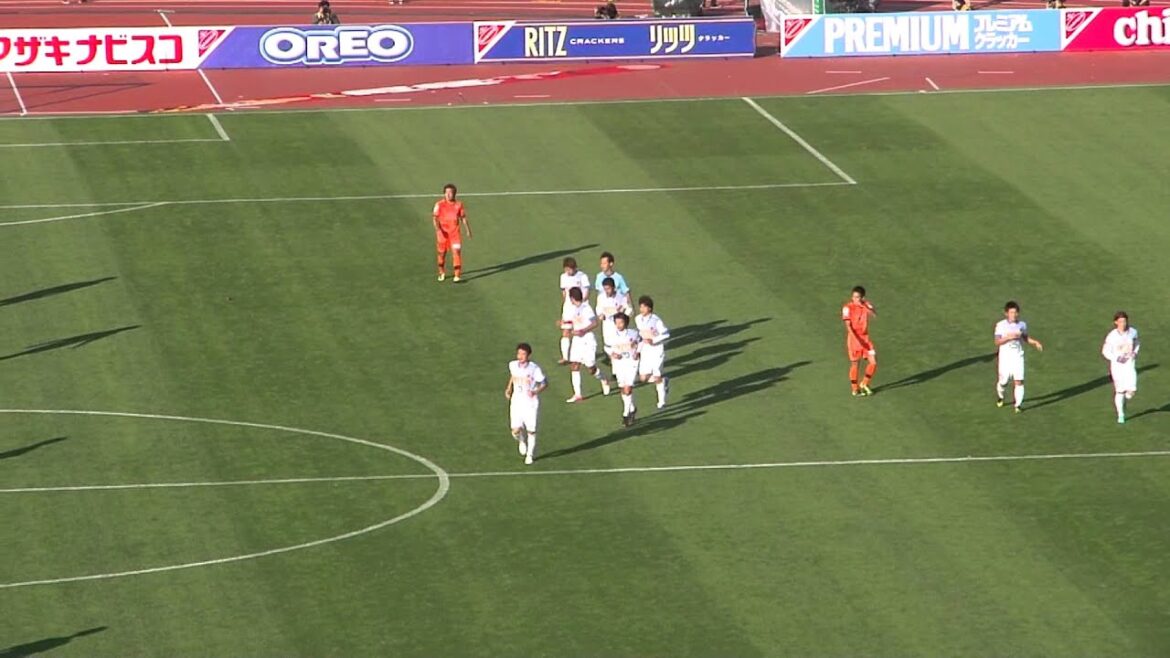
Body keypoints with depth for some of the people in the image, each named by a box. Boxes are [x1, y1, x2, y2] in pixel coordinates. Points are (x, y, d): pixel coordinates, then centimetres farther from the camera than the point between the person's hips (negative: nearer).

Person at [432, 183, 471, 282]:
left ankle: (457, 276, -10)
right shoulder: (439, 204, -3)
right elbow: (435, 218, -9)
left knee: (457, 252, -12)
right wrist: (437, 229, -25)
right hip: (443, 232, 0)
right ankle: (442, 273, 31)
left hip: (455, 232, 0)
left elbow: (463, 218, 13)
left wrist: (468, 230, 13)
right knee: (442, 253, 9)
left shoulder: (459, 205, 3)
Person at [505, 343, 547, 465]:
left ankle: (530, 455, 28)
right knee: (516, 431, -7)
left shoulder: (535, 369, -16)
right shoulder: (513, 365, -4)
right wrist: (509, 388, 11)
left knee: (531, 431, 5)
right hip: (516, 403, 3)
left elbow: (545, 383, -6)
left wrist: (536, 392, -23)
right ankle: (522, 441, 29)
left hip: (531, 403, -3)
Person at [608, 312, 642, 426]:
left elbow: (640, 342, 12)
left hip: (631, 363, -3)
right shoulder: (612, 336, -4)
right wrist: (612, 354, -8)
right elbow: (607, 347, 11)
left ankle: (626, 415, -7)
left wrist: (637, 352, -2)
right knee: (623, 390, 13)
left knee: (628, 390, -12)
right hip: (619, 364, 3)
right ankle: (632, 409, 35)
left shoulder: (633, 333, -7)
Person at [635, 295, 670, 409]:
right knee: (644, 377, 0)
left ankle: (662, 401, 14)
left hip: (657, 349, -6)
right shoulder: (638, 319, 0)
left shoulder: (656, 320, -18)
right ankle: (664, 381, 29)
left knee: (656, 376, -4)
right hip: (645, 349, 6)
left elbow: (666, 334, -13)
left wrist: (653, 341, -22)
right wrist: (638, 349, 14)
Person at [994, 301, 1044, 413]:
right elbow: (997, 342, -12)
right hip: (1005, 356, -2)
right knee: (1003, 381, 7)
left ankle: (1018, 404, -4)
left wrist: (1035, 342, 4)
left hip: (1018, 356, 2)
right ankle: (1000, 396, 39)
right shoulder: (1000, 325, -6)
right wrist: (1009, 337, -26)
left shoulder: (1022, 325, 4)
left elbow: (1025, 337, 20)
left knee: (1019, 381, -9)